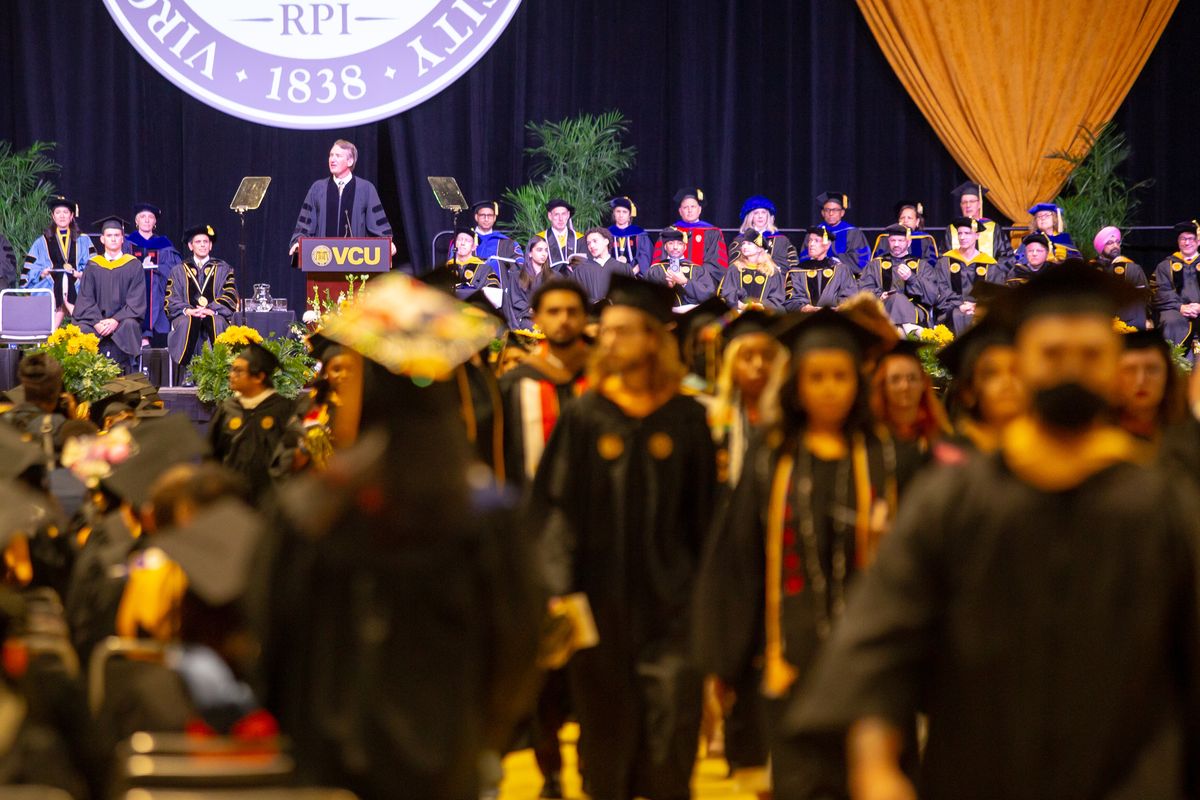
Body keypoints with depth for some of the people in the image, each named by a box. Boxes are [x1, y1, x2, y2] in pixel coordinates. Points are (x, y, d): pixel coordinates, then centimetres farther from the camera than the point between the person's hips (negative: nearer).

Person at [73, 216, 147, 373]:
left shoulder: (133, 265, 8)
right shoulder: (93, 265, 13)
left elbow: (136, 301, 0)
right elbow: (86, 299, 6)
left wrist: (116, 320, -15)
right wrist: (97, 322, -13)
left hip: (123, 320, -1)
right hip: (97, 319, 1)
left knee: (129, 325, -35)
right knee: (80, 329, -30)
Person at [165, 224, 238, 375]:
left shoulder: (223, 269, 17)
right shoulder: (179, 271, 18)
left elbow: (230, 298, 5)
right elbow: (171, 300, 6)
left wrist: (211, 310, -14)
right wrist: (187, 310, -15)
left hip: (214, 316, 0)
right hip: (187, 316, 0)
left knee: (218, 323, -37)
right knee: (185, 322, -36)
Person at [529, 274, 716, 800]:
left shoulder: (686, 419, 3)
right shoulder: (583, 418, 1)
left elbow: (704, 511, 7)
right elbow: (554, 505, -3)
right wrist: (560, 589, -12)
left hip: (668, 596, 0)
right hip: (601, 595, 0)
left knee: (673, 717, -6)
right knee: (606, 718, 5)